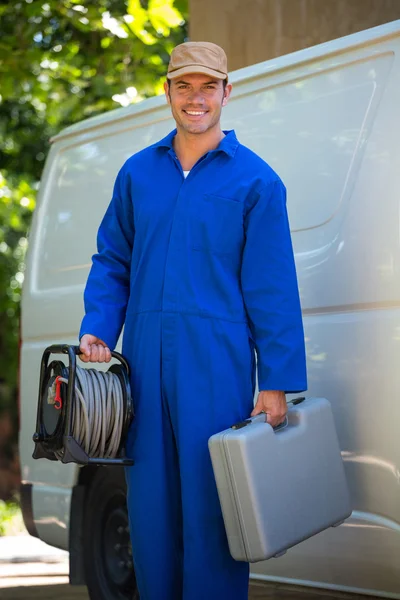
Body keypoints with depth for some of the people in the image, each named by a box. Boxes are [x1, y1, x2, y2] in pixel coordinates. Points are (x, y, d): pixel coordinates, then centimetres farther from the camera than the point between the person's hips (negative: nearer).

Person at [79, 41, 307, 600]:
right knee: (149, 502, 7)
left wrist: (277, 383, -5)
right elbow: (111, 262, 19)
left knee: (211, 502, -3)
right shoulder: (137, 172, 13)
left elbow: (273, 289, -1)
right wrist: (97, 329, 3)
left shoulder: (254, 180, 1)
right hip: (144, 363, 4)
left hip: (217, 365, -4)